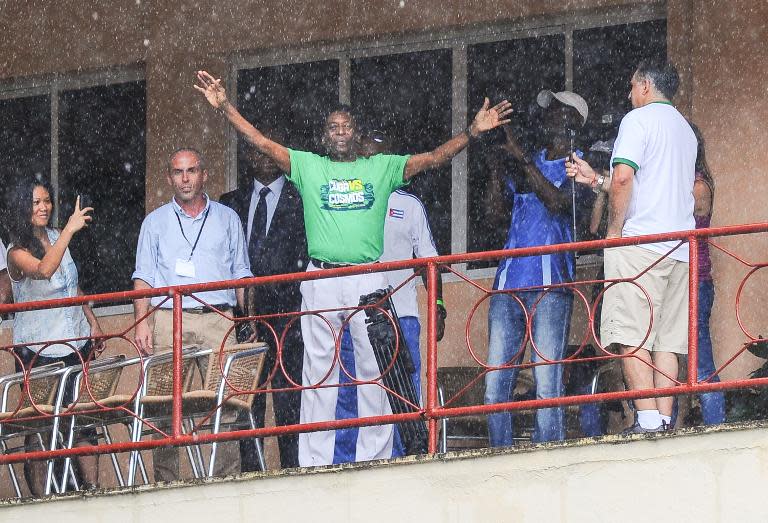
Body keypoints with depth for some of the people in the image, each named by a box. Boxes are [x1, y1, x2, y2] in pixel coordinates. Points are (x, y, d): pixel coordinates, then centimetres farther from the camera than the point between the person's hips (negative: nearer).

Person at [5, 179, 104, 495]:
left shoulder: (56, 238, 10)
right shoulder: (17, 252, -11)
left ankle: (91, 489, 1)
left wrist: (93, 323, 18)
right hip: (37, 351, -5)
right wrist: (70, 230, -34)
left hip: (74, 342, 5)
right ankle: (40, 497, -1)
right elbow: (43, 270, -33)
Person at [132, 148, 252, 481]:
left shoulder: (227, 219, 17)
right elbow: (144, 278, 11)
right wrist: (142, 322, -3)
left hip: (218, 321, 0)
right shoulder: (156, 222, 16)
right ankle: (166, 481, -8)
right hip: (169, 319, 0)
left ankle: (228, 477, -10)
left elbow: (241, 275, 16)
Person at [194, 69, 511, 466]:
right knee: (318, 374, -1)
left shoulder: (382, 168, 14)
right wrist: (224, 107, -2)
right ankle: (314, 466, -2)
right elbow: (262, 143, 7)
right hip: (320, 281, 0)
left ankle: (374, 461, 0)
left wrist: (473, 132, -4)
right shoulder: (307, 167, 14)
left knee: (374, 373, -2)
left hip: (369, 281, 0)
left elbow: (434, 158, 8)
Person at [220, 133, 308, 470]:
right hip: (243, 313, 4)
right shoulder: (233, 203, 18)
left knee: (288, 399, -8)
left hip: (284, 311, -4)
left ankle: (291, 467, -9)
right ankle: (248, 470, 2)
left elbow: (304, 253, 1)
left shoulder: (298, 199, 7)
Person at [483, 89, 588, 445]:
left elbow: (558, 202, -12)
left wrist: (521, 159, -10)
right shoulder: (529, 163, 22)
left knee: (547, 385, -11)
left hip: (550, 285, -5)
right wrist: (497, 166, 5)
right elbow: (493, 211, 15)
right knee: (495, 385, -1)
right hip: (509, 284, 5)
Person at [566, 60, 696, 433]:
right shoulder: (685, 129, 23)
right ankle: (665, 420, -2)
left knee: (631, 335, -11)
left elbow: (623, 178, -16)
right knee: (665, 339, 5)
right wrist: (594, 179, 30)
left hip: (640, 240, -8)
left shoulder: (638, 119, -3)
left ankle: (647, 419, -20)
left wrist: (614, 231, -7)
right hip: (679, 248, 8)